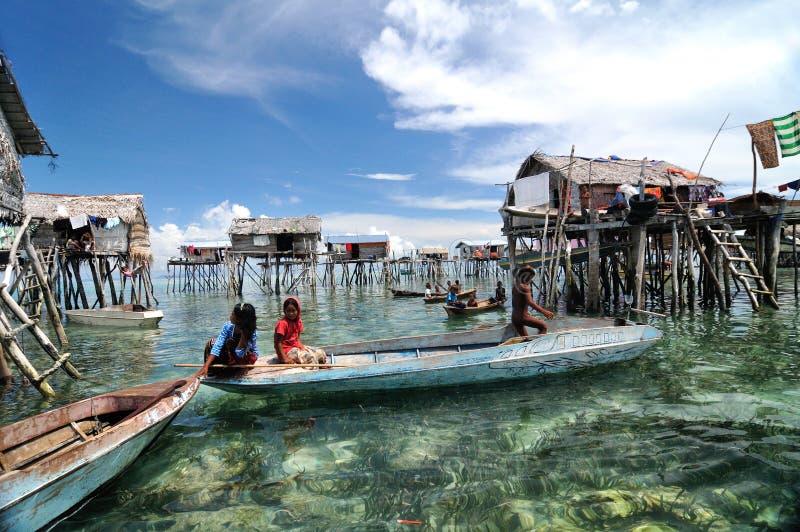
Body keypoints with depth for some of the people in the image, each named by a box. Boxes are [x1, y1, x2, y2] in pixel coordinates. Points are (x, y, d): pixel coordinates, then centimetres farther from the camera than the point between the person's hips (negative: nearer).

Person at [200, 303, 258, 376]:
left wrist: (243, 334, -43)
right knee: (210, 343, -15)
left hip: (248, 357, -5)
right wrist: (206, 366, -34)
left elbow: (239, 354, -35)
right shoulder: (228, 326, -20)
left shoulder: (252, 334, -32)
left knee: (230, 342, -30)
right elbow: (218, 345, -25)